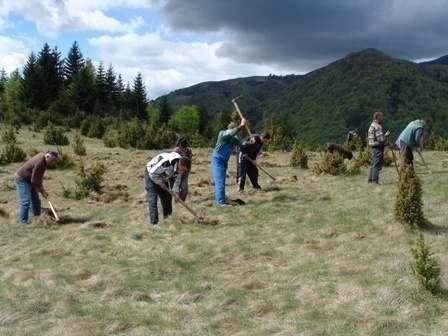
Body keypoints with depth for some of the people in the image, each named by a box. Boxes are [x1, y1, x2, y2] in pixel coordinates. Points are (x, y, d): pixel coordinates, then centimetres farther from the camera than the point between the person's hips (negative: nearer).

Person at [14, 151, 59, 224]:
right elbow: (34, 180, -26)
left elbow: (40, 175, 11)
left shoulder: (43, 159, -2)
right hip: (22, 180, -10)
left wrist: (41, 187, 6)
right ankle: (23, 222, -15)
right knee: (26, 202, -17)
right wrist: (42, 191, -17)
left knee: (36, 201, 12)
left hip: (29, 180, 10)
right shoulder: (39, 163, -31)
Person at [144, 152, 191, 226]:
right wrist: (161, 183, -22)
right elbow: (152, 173, -31)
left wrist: (175, 192, -10)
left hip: (162, 178, 7)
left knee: (167, 197, 9)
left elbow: (177, 181, 1)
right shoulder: (167, 163, -41)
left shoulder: (180, 169, -15)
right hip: (151, 174, -7)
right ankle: (154, 222, -11)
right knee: (152, 199, -13)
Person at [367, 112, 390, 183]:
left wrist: (384, 135, 15)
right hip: (378, 148, -10)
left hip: (373, 147, 10)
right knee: (377, 165, -7)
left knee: (373, 164, 15)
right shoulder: (378, 127, -17)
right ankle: (375, 181, -6)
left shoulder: (372, 125, 15)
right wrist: (386, 135, -4)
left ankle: (370, 180, 20)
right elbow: (381, 139, -21)